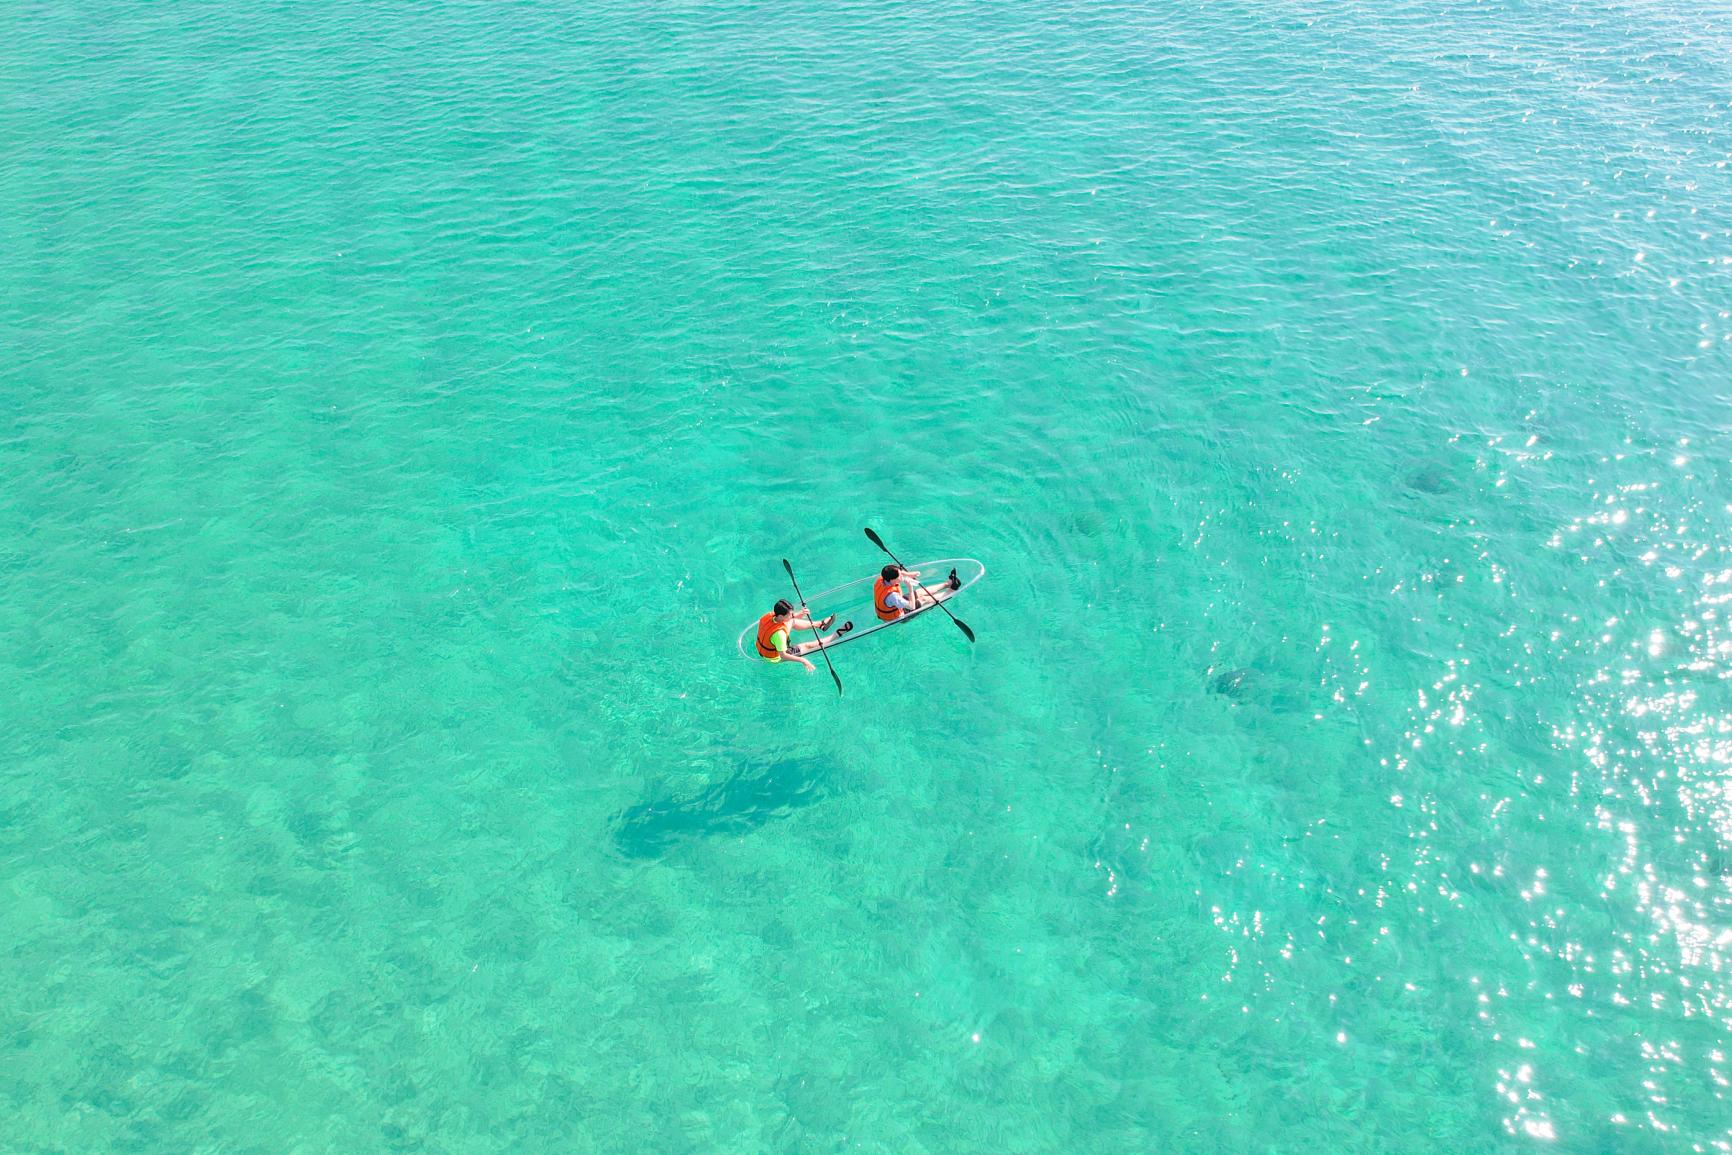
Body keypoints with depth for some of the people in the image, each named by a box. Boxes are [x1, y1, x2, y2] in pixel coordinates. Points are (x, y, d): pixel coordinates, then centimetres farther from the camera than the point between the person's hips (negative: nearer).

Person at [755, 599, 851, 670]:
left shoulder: (769, 615, -19)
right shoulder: (779, 633, -43)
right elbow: (783, 655, -35)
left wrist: (800, 614, -18)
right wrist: (802, 660, -35)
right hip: (775, 658, -7)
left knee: (793, 622, 12)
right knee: (808, 646, 0)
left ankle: (820, 625, 30)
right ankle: (836, 635, 15)